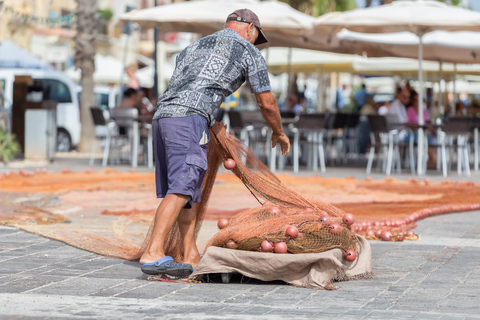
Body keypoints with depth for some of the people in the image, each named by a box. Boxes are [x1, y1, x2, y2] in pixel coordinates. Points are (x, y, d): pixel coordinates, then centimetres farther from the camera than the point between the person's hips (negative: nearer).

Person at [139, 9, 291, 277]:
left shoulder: (195, 46, 33)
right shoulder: (249, 52, 15)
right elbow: (267, 103, 18)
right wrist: (279, 133, 37)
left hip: (162, 114, 8)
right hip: (191, 117, -8)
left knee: (189, 187, 12)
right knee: (181, 187, -15)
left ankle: (192, 257, 12)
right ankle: (153, 253, -27)